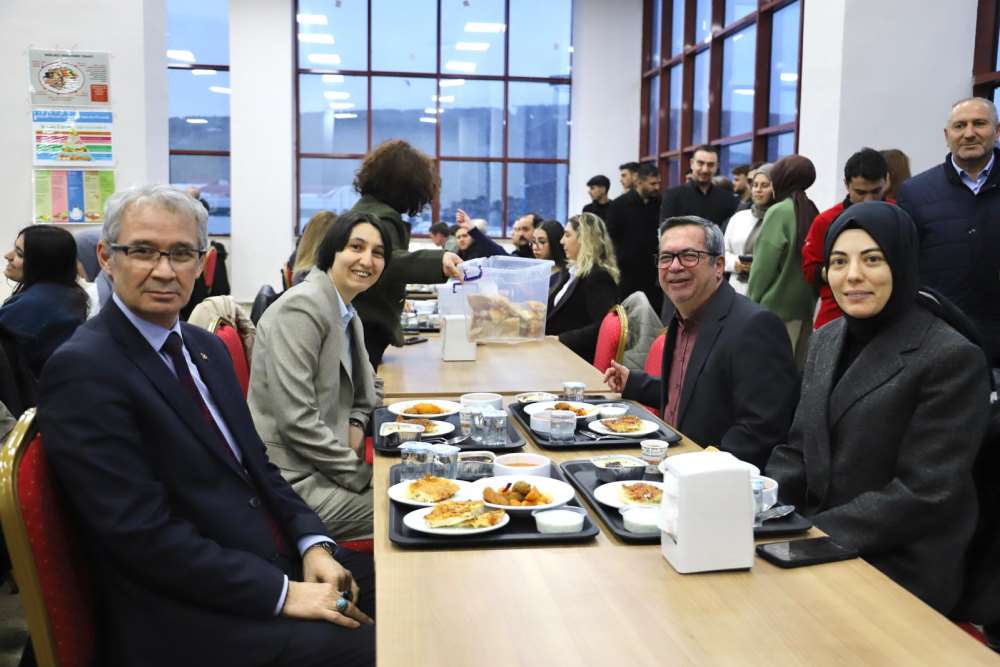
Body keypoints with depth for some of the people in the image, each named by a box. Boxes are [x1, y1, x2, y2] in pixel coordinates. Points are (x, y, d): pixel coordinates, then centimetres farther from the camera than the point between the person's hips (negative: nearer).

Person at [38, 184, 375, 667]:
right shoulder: (83, 369, -15)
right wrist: (282, 593, -19)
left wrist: (312, 544, -4)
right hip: (186, 617, -8)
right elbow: (144, 534, -20)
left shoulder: (205, 346, 10)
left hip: (275, 559, 8)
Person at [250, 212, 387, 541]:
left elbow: (369, 386, 25)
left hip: (323, 463, 9)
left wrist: (356, 424, 2)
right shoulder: (302, 307, -17)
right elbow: (296, 419, -23)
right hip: (290, 477, -9)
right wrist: (360, 475, -16)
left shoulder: (347, 314, 11)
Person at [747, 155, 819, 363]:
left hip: (776, 308, -7)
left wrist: (751, 302, -2)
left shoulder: (779, 212, -12)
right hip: (805, 304, 7)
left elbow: (764, 266, -12)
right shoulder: (810, 212, 8)